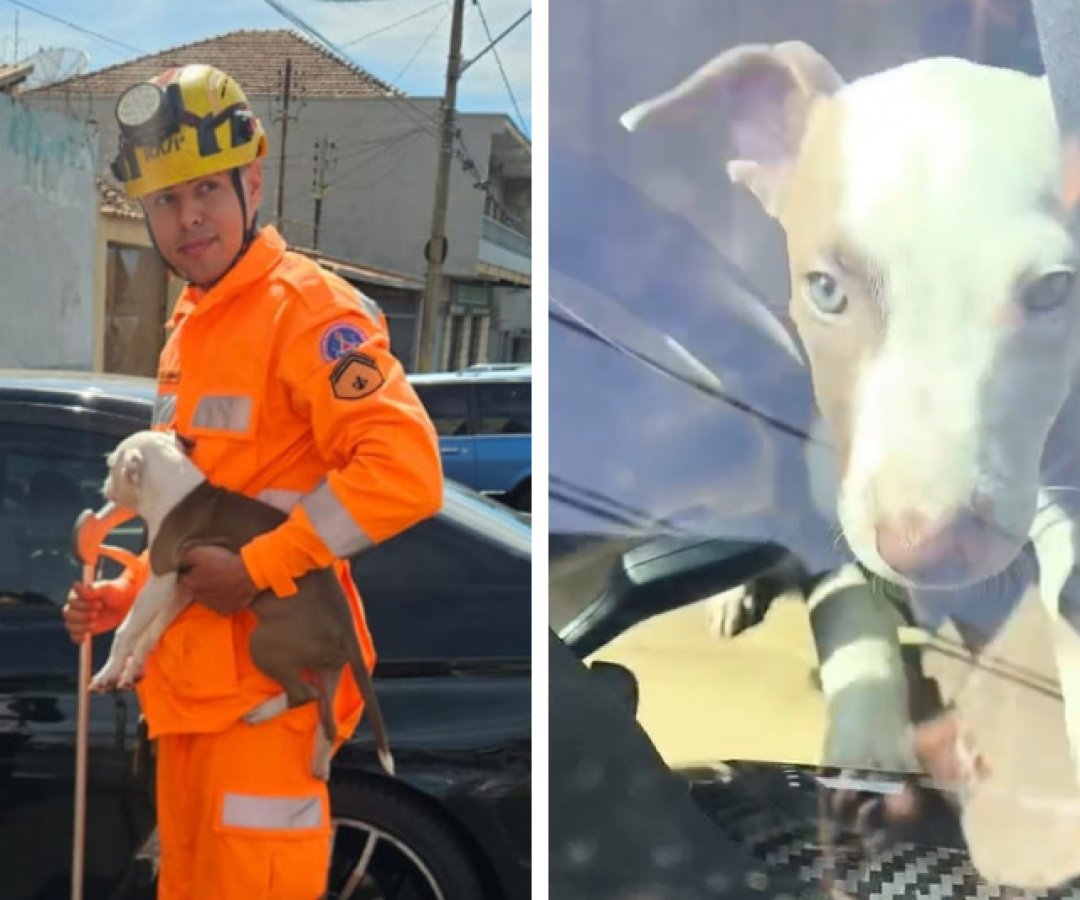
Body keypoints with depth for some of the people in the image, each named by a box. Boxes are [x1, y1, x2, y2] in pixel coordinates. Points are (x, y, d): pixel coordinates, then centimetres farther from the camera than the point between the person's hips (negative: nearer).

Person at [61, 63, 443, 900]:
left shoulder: (307, 309, -12)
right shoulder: (188, 328, 15)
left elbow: (405, 470, -24)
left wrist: (257, 570, -21)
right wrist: (129, 596, 12)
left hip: (273, 675, -8)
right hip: (192, 675, 9)